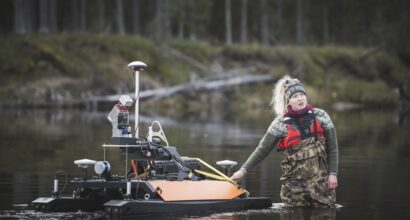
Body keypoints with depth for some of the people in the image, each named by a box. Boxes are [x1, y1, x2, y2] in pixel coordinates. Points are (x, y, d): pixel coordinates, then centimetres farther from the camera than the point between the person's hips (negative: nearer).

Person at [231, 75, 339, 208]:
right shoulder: (281, 124, -1)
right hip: (295, 181, -1)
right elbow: (262, 150, 1)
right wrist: (243, 170, -4)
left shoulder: (320, 116, 3)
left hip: (321, 180, 1)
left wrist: (333, 173, -3)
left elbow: (332, 148, 5)